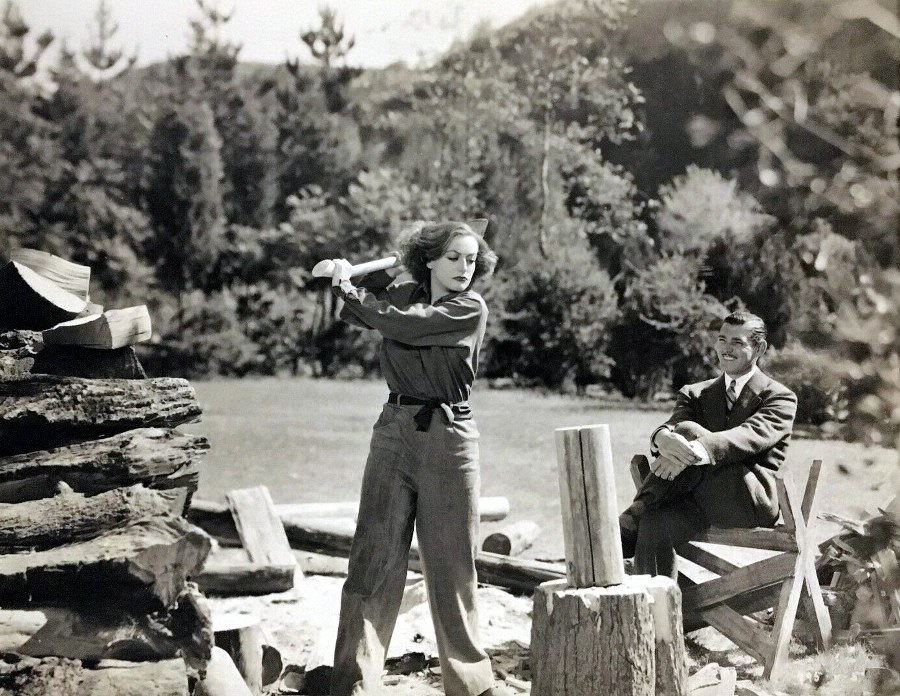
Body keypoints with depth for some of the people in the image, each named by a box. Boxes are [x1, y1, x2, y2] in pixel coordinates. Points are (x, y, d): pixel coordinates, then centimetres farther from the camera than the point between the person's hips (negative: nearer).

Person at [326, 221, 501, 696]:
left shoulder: (471, 309, -7)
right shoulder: (403, 292, 8)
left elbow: (400, 323, -18)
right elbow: (364, 312, 24)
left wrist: (345, 288, -7)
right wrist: (347, 279, 3)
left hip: (447, 439, -4)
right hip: (394, 431, 4)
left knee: (450, 566, 2)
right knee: (372, 559, -3)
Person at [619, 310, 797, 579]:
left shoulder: (780, 397, 7)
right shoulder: (695, 394, 21)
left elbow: (752, 436, -16)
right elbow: (672, 425, -1)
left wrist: (696, 451, -35)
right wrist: (663, 437, -31)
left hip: (752, 501, -4)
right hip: (702, 500, 4)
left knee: (688, 431, -26)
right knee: (654, 527, -32)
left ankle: (629, 522, -25)